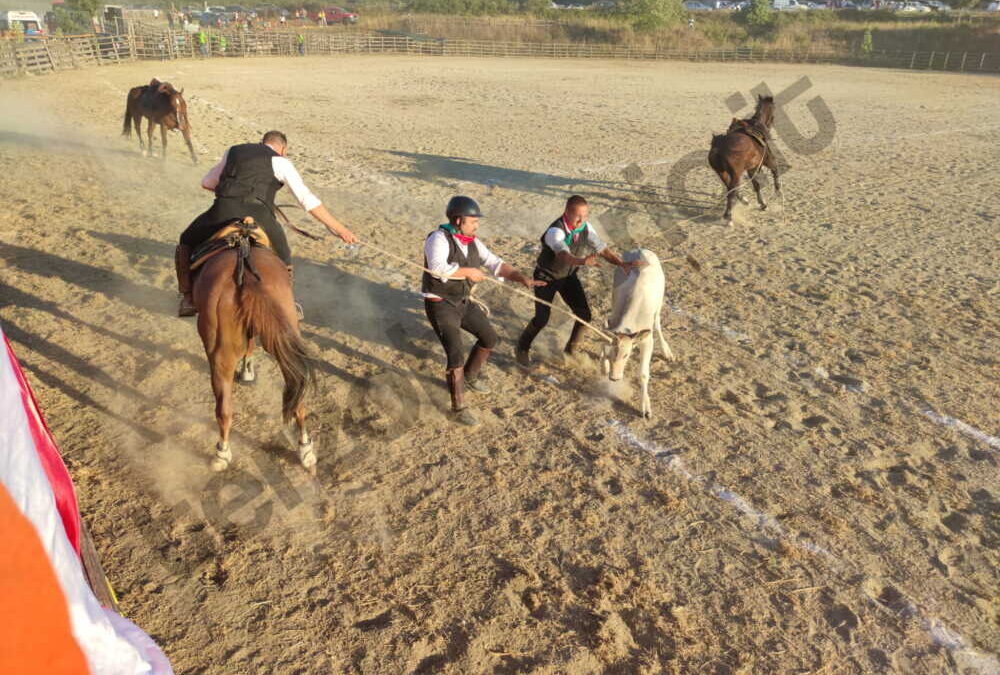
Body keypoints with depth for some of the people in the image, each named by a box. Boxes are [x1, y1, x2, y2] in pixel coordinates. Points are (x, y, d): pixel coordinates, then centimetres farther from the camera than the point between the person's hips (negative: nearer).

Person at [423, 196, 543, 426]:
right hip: (440, 305, -8)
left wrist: (523, 278, -10)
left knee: (489, 338, 17)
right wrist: (469, 271, -27)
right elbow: (437, 268, -38)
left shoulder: (473, 243, 2)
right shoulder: (439, 239, -21)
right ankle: (458, 407, 2)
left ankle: (470, 375, 40)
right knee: (456, 355, -14)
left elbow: (496, 264, 2)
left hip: (463, 302, 8)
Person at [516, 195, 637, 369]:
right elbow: (564, 255, -55)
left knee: (584, 315, -2)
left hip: (568, 276, 6)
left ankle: (571, 349, 24)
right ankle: (522, 349, 20)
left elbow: (602, 248, -21)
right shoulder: (555, 232, -36)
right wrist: (582, 261, -75)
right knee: (542, 318, -9)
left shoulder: (586, 227, -17)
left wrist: (622, 263, -38)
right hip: (546, 277, -5)